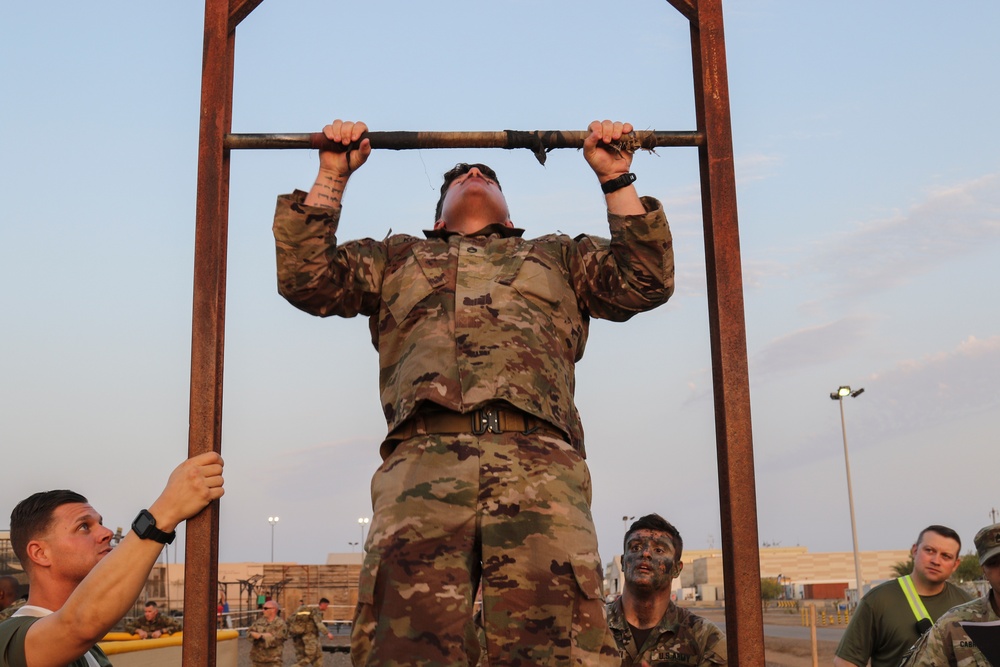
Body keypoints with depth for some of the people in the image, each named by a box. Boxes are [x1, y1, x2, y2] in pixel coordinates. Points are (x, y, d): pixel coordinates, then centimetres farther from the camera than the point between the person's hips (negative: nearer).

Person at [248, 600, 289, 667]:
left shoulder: (280, 624, -10)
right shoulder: (259, 620, 8)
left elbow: (275, 640, -18)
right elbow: (249, 633, -1)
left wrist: (260, 636, -11)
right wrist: (265, 635, -16)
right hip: (257, 659, 6)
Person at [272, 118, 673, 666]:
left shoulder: (558, 255, 38)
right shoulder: (398, 257, 38)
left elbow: (645, 281, 23)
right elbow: (306, 277, 24)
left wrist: (615, 176, 23)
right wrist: (332, 175, 24)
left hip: (539, 460, 0)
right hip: (425, 455, 0)